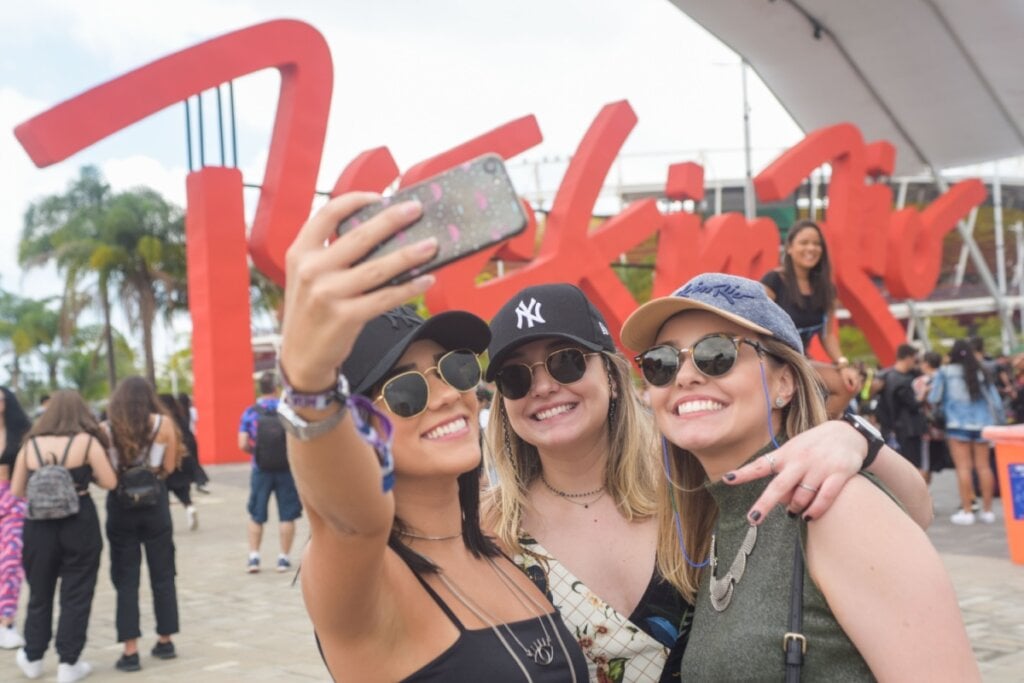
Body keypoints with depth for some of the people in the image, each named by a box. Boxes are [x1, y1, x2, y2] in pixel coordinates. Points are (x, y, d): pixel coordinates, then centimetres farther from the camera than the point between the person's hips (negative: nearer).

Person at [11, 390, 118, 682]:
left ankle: (33, 658, 29)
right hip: (79, 524, -3)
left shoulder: (31, 443, 3)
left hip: (39, 524, 3)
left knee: (40, 592, 18)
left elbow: (16, 491, 6)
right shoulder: (87, 441, -6)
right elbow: (110, 482, -9)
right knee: (76, 594, 6)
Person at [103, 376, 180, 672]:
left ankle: (130, 651, 4)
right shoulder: (163, 424, -5)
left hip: (120, 507, 0)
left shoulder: (106, 429, -5)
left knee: (126, 579, 6)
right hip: (154, 504, 0)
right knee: (162, 575, 14)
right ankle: (165, 641, 23)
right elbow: (168, 467, -3)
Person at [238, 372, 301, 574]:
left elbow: (243, 445, -7)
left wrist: (257, 451, 12)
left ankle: (253, 557, 10)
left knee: (256, 516, 12)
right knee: (287, 515, 8)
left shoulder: (250, 413, -3)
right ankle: (284, 558, 10)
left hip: (261, 470, 1)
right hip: (287, 469, -1)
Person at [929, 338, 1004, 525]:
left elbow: (934, 399, 0)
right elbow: (995, 400, 6)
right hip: (981, 424, 3)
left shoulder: (945, 372, -3)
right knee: (984, 466, 8)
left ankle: (966, 511, -5)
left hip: (958, 425, -3)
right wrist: (997, 422, 17)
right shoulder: (981, 373, 5)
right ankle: (987, 510, 13)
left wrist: (939, 411, 21)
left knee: (963, 467, -3)